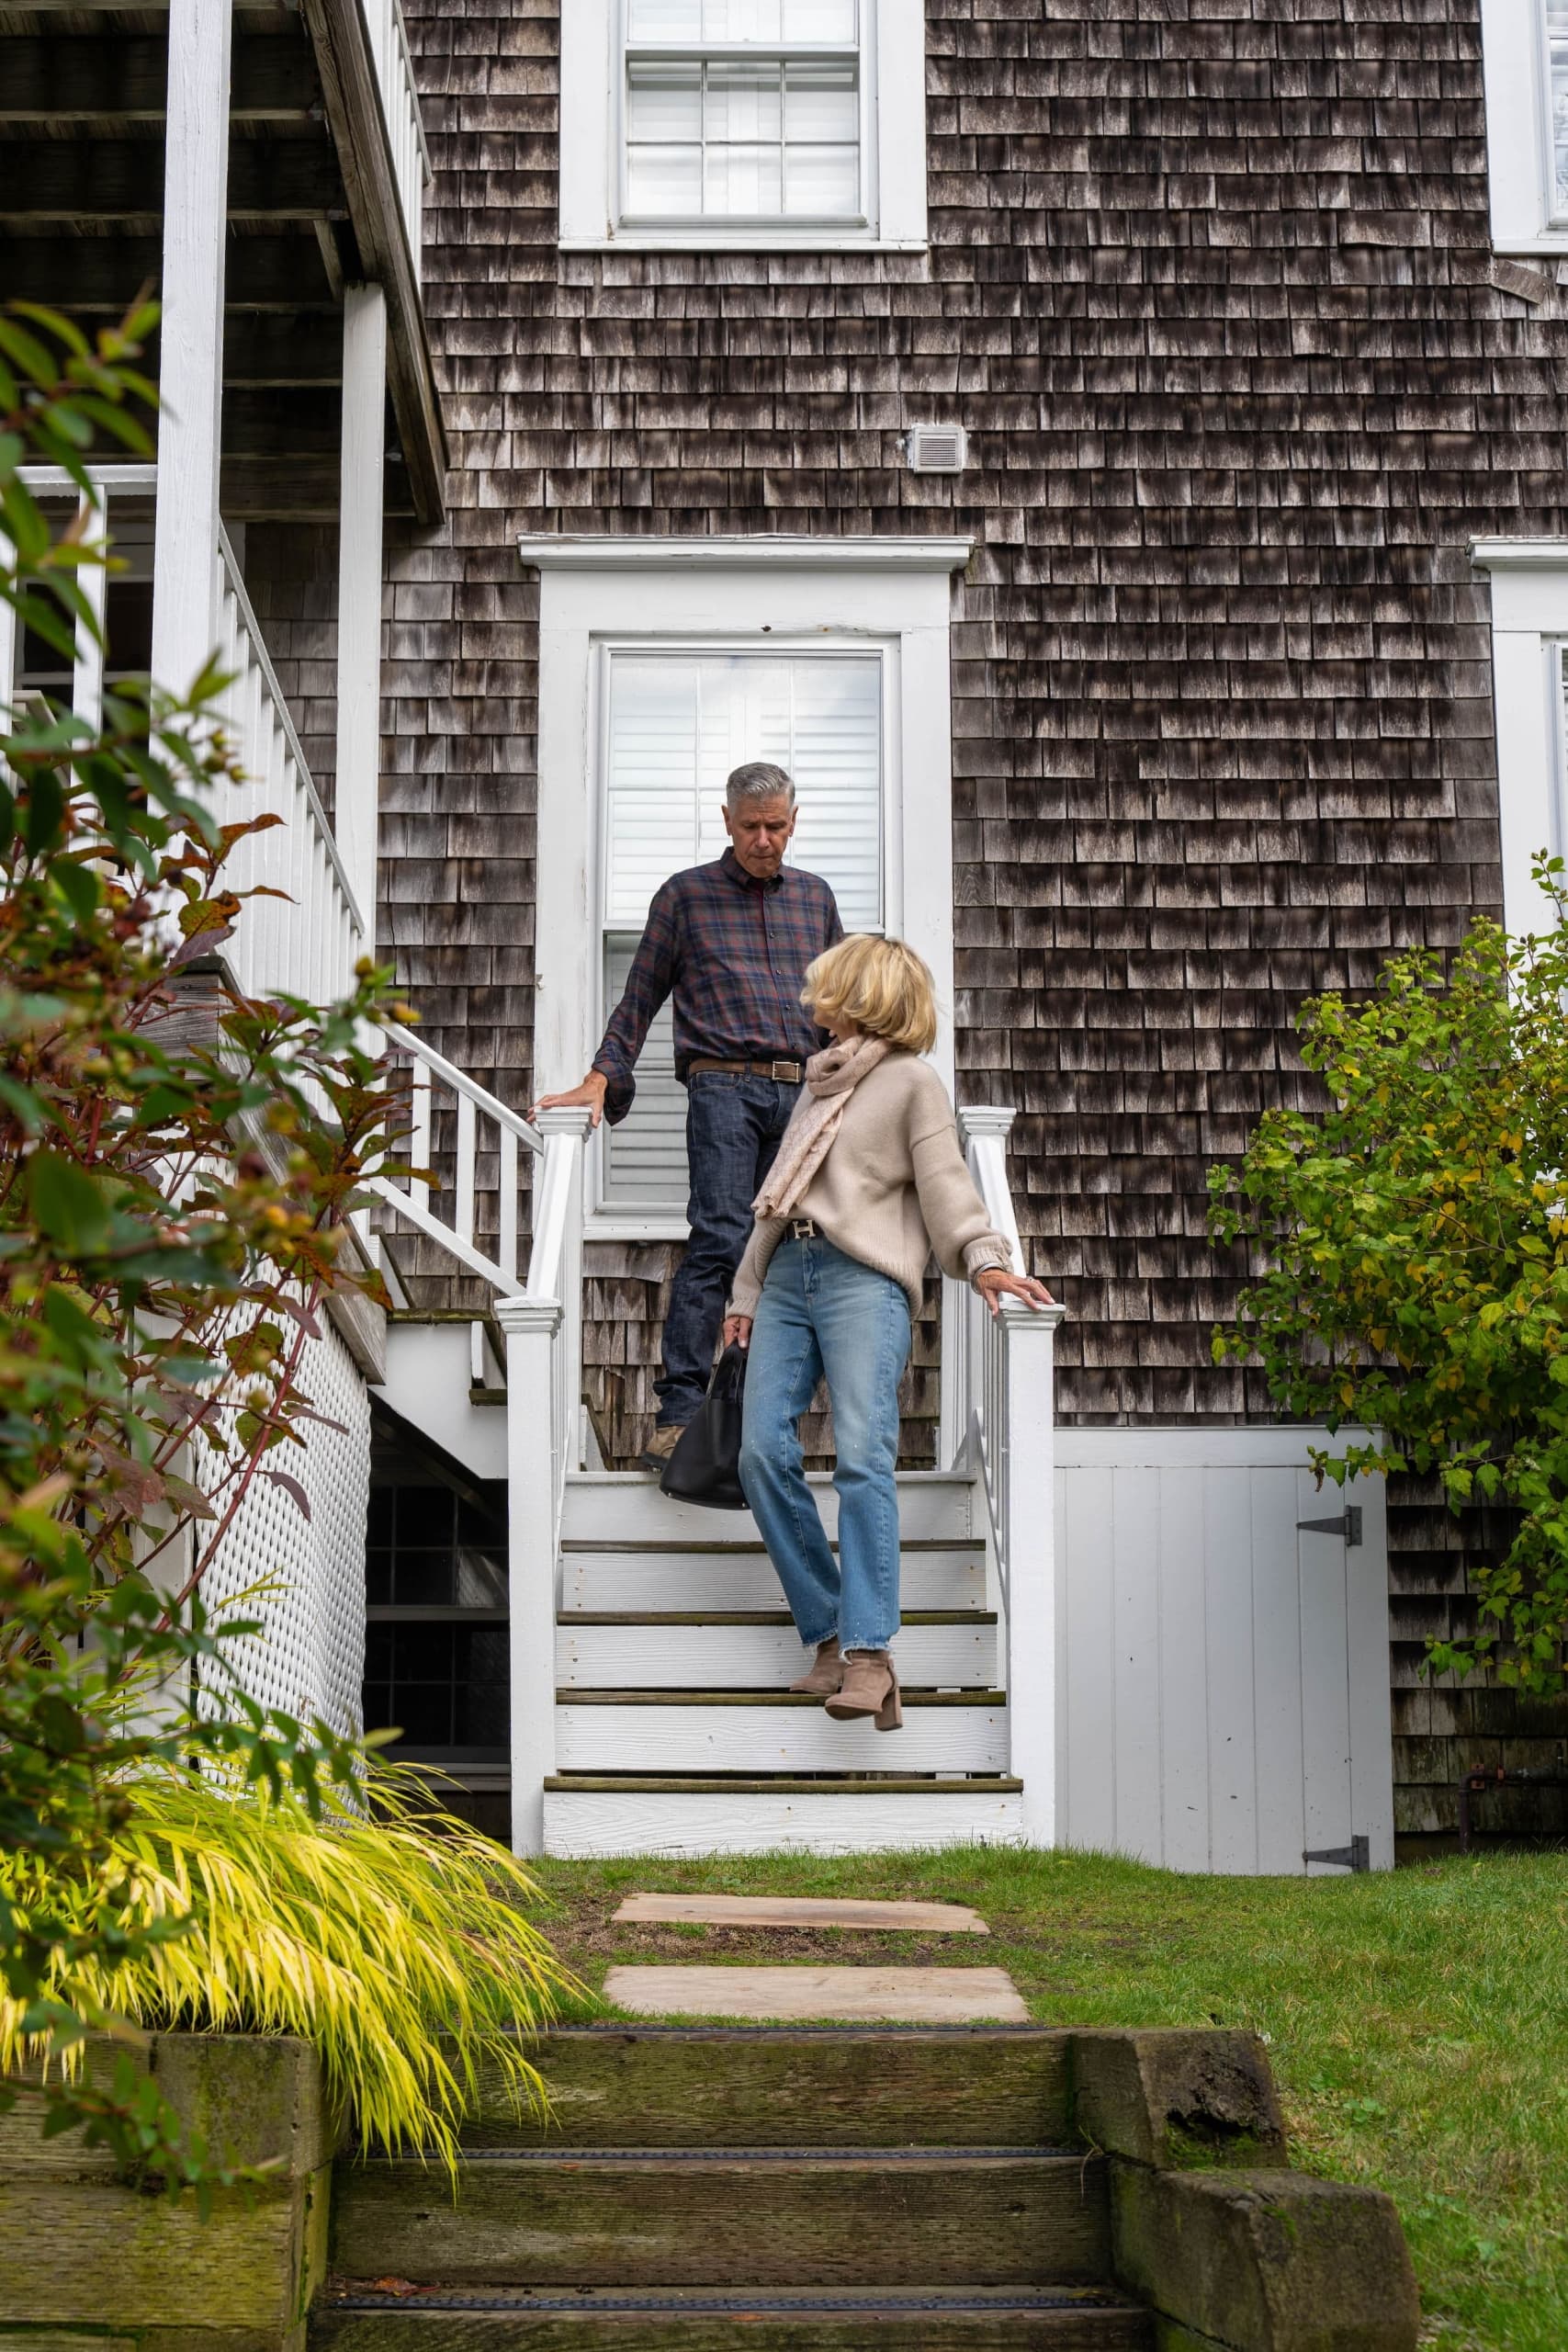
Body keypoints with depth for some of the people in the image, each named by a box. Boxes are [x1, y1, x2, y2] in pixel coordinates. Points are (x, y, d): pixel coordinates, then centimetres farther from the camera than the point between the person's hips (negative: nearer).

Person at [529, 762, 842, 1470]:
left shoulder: (814, 897, 19)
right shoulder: (685, 895, 9)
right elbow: (640, 999, 9)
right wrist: (599, 1080, -1)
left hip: (801, 1093, 4)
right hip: (724, 1086, -4)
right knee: (720, 1237, -18)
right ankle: (677, 1412, -21)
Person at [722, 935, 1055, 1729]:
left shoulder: (912, 1081, 8)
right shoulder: (819, 1083, 29)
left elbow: (944, 1181, -3)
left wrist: (984, 1259, -19)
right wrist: (746, 1292, 23)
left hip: (863, 1278, -7)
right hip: (787, 1274, 7)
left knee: (862, 1455, -21)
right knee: (762, 1453, -10)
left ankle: (869, 1655, -28)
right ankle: (829, 1635, -5)